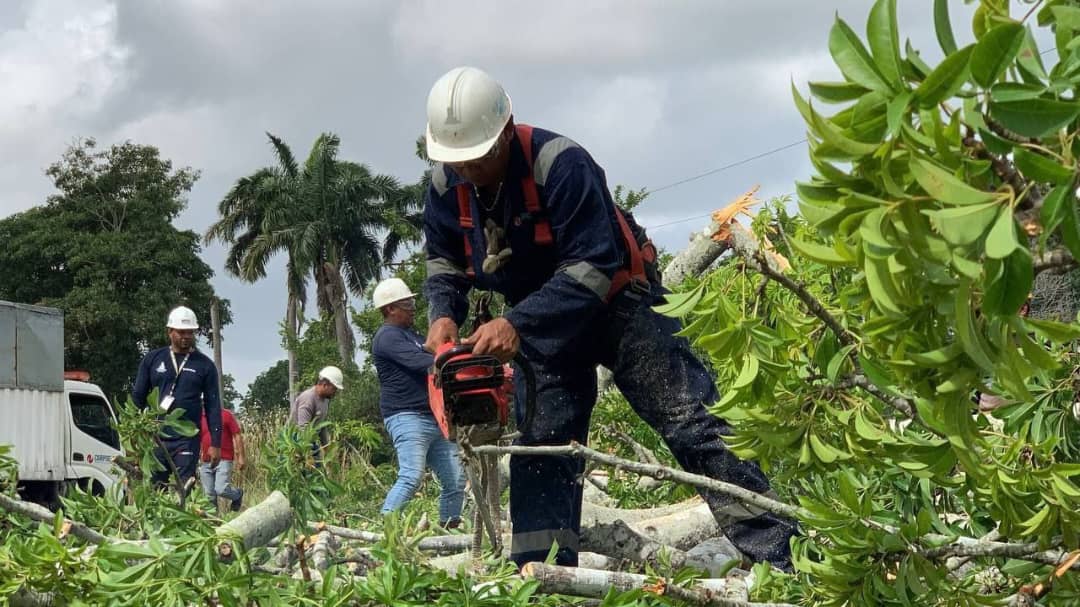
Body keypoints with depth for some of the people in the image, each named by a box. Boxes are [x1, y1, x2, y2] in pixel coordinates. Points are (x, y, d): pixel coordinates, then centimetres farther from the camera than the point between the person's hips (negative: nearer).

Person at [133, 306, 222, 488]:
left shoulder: (204, 365, 6)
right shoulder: (153, 359, 9)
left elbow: (213, 406, 5)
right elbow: (138, 397, 12)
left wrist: (215, 444, -2)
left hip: (187, 439, -2)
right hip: (154, 437, 2)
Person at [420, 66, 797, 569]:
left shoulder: (558, 163, -32)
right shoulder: (446, 186, -11)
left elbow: (592, 268, -35)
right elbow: (443, 262, 5)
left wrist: (516, 325, -42)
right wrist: (444, 314, -16)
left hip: (617, 302, -6)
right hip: (540, 322, 6)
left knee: (692, 425, -12)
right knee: (541, 446, -1)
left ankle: (781, 561, -15)